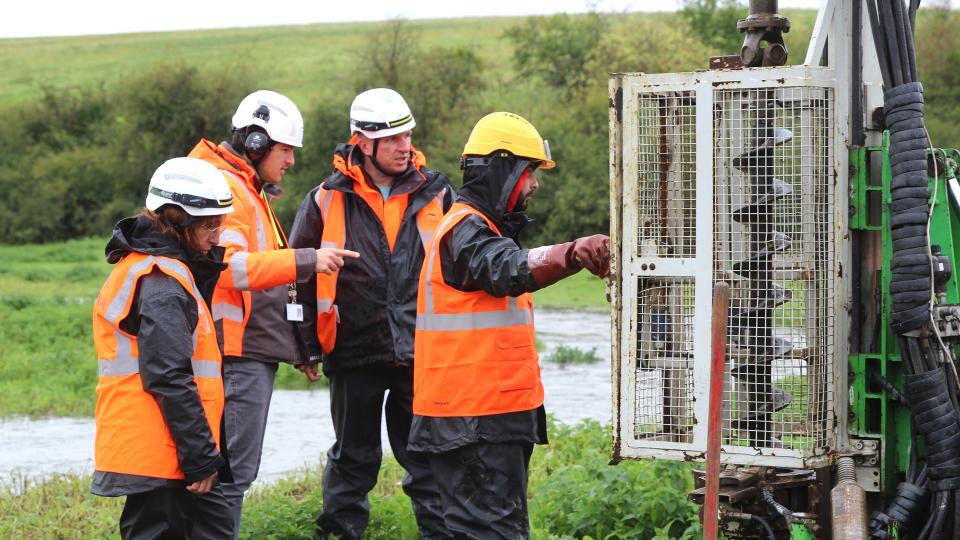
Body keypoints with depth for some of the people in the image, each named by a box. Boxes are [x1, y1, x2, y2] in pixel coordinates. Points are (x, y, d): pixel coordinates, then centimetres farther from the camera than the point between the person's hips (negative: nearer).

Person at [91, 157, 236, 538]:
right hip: (159, 454, -10)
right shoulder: (162, 281, -15)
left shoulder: (147, 269, 17)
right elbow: (170, 379, -21)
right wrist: (202, 457, -18)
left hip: (147, 448, 10)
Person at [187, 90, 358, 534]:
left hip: (255, 349, 11)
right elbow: (230, 266, -26)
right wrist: (305, 261, -27)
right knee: (235, 469, -10)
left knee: (236, 466, 14)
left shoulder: (248, 189, 22)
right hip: (240, 350, -11)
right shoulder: (226, 188, -13)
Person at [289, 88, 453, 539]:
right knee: (354, 457, 10)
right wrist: (308, 345, 5)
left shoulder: (435, 194, 5)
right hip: (355, 353, -1)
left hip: (422, 351, 1)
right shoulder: (327, 200, -1)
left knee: (429, 456, 7)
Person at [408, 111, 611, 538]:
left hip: (492, 412, 11)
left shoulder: (480, 228, 20)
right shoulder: (465, 230, -15)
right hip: (474, 418, -11)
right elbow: (511, 270, -37)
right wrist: (574, 253, -53)